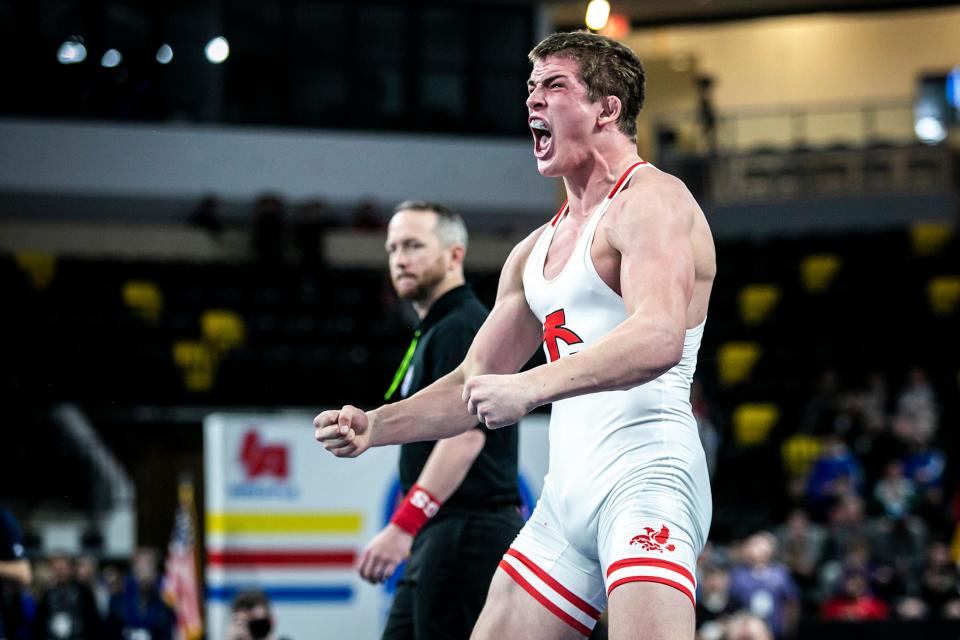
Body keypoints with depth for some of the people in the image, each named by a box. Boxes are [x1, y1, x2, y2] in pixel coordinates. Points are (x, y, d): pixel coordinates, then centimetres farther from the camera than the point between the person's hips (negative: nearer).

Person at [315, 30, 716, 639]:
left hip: (645, 479, -9)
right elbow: (475, 385, 27)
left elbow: (658, 338, -23)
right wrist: (374, 426, 12)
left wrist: (531, 386, -30)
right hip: (567, 494, 9)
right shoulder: (537, 250, 22)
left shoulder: (651, 201, -6)